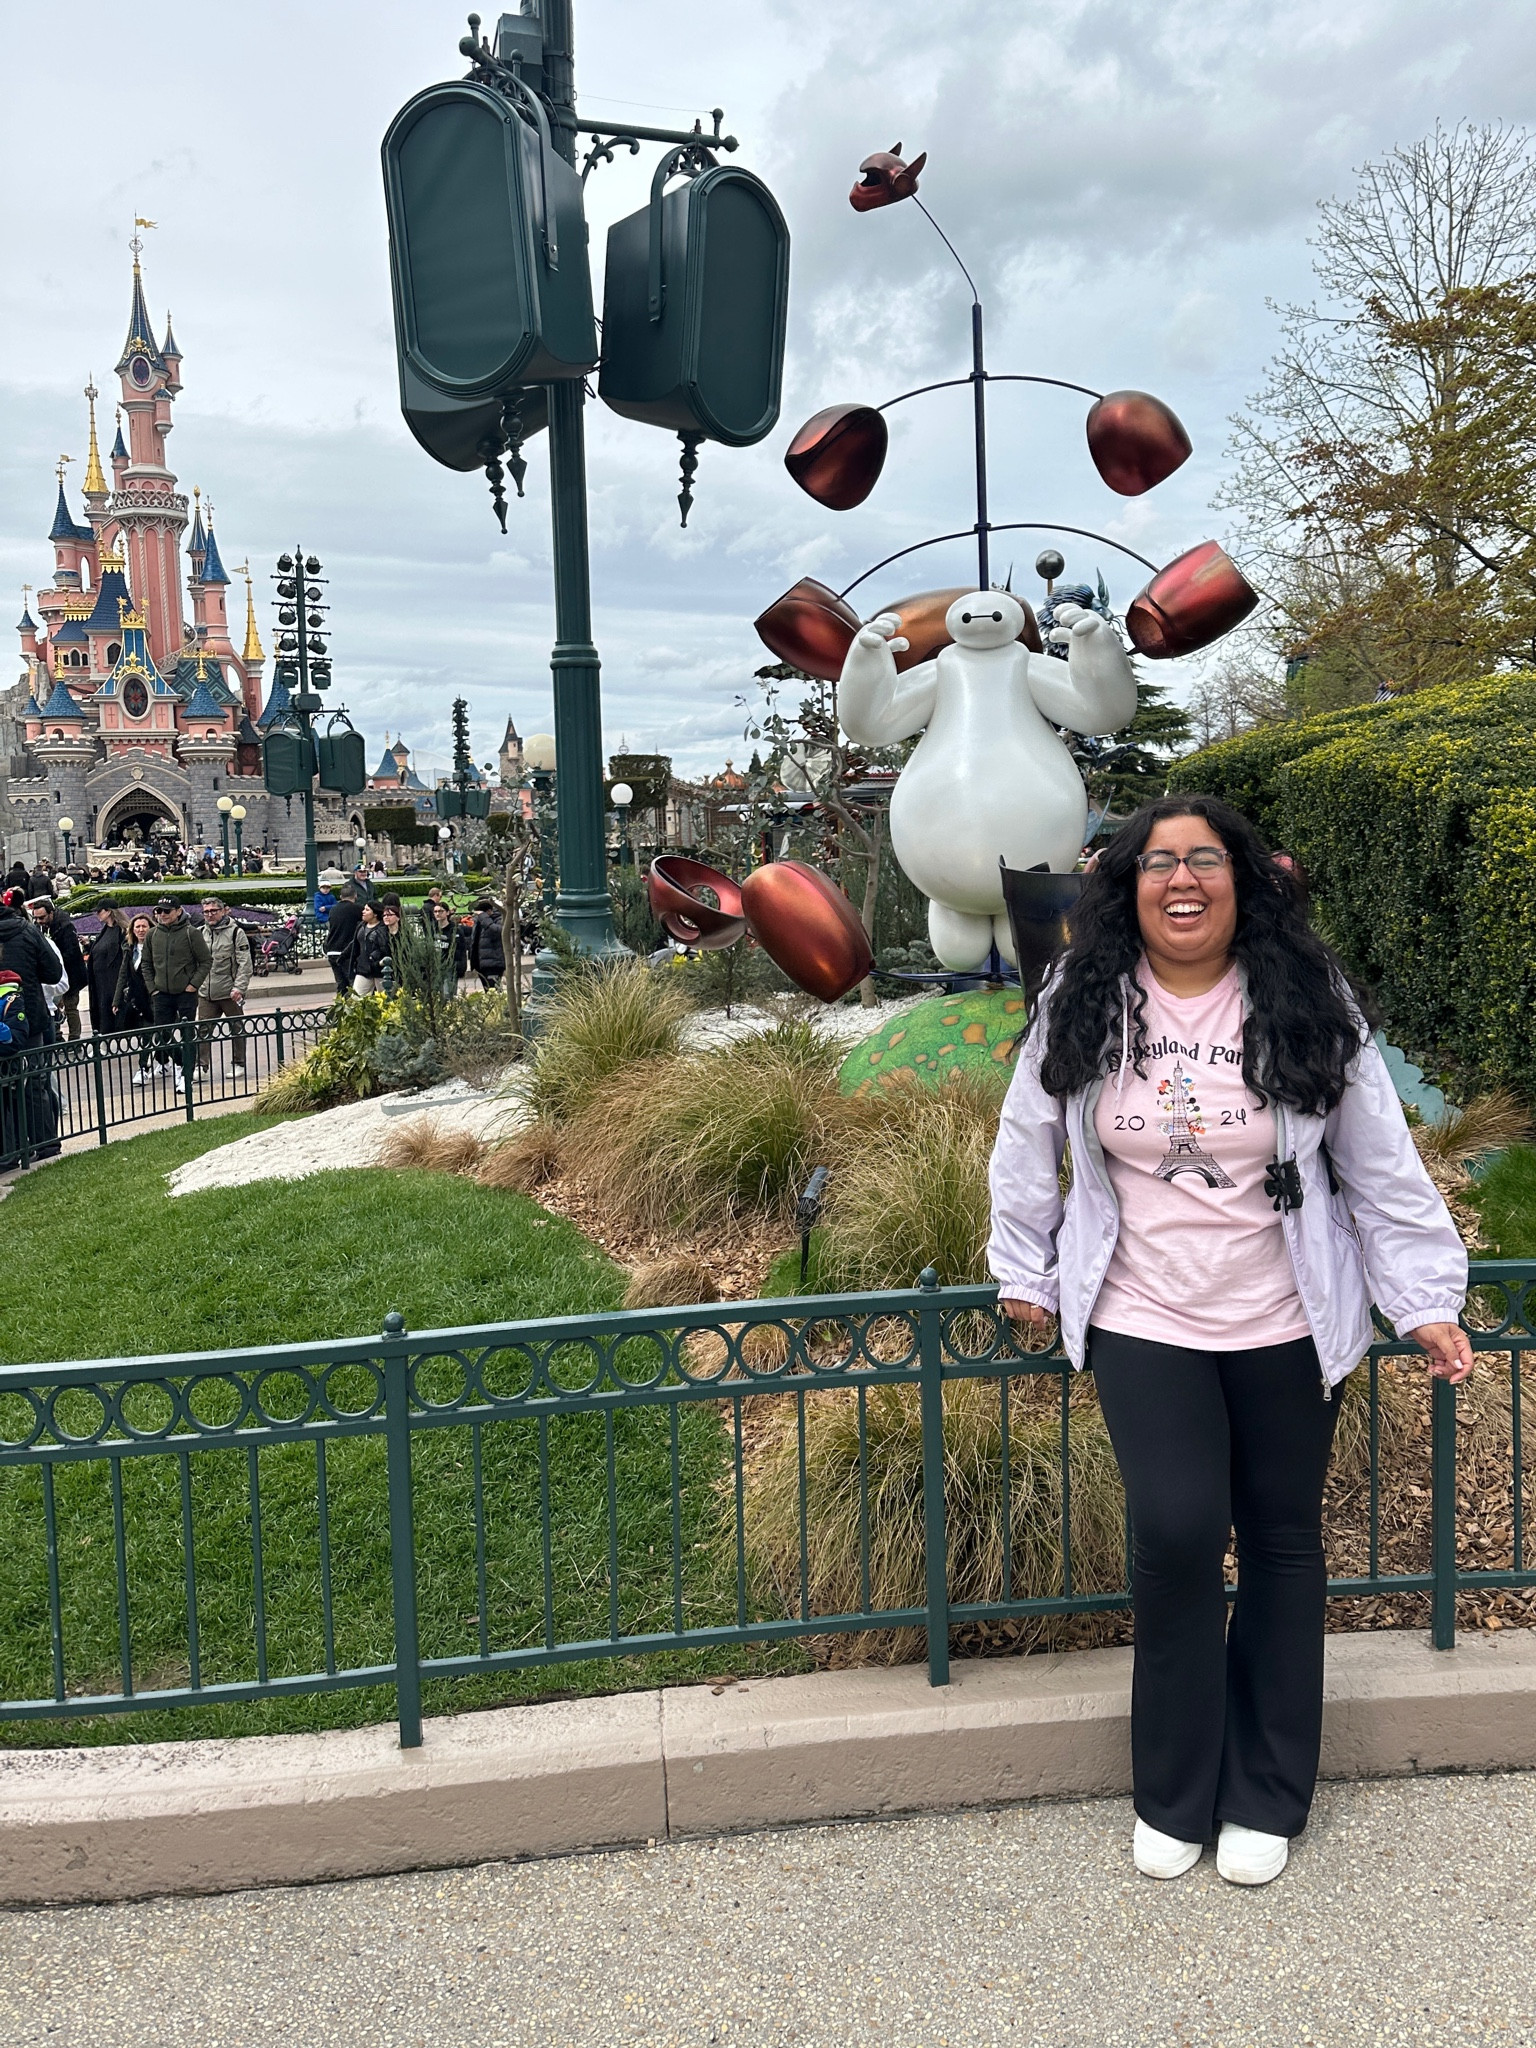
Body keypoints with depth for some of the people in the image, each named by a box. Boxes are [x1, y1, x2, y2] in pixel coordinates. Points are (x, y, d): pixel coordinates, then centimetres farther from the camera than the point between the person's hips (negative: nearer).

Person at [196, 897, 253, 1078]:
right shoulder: (201, 933, 9)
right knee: (203, 1030, -1)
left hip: (230, 993, -4)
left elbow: (244, 963, -9)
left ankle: (238, 1064, 19)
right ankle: (201, 1066, 4)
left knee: (237, 1029, 8)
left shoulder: (236, 932, -5)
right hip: (206, 993, 4)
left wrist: (239, 987, -17)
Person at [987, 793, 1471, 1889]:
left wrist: (1428, 1302, -4)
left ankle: (1265, 1799, 30)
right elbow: (1029, 1143, 7)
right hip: (1143, 1326, -1)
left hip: (1284, 1331, 1)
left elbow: (1382, 1168, -3)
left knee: (1283, 1544, 11)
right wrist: (1025, 1271, 11)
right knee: (1178, 1533, -10)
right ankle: (1174, 1799, 13)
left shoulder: (1308, 1007, -6)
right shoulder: (1082, 1010, -5)